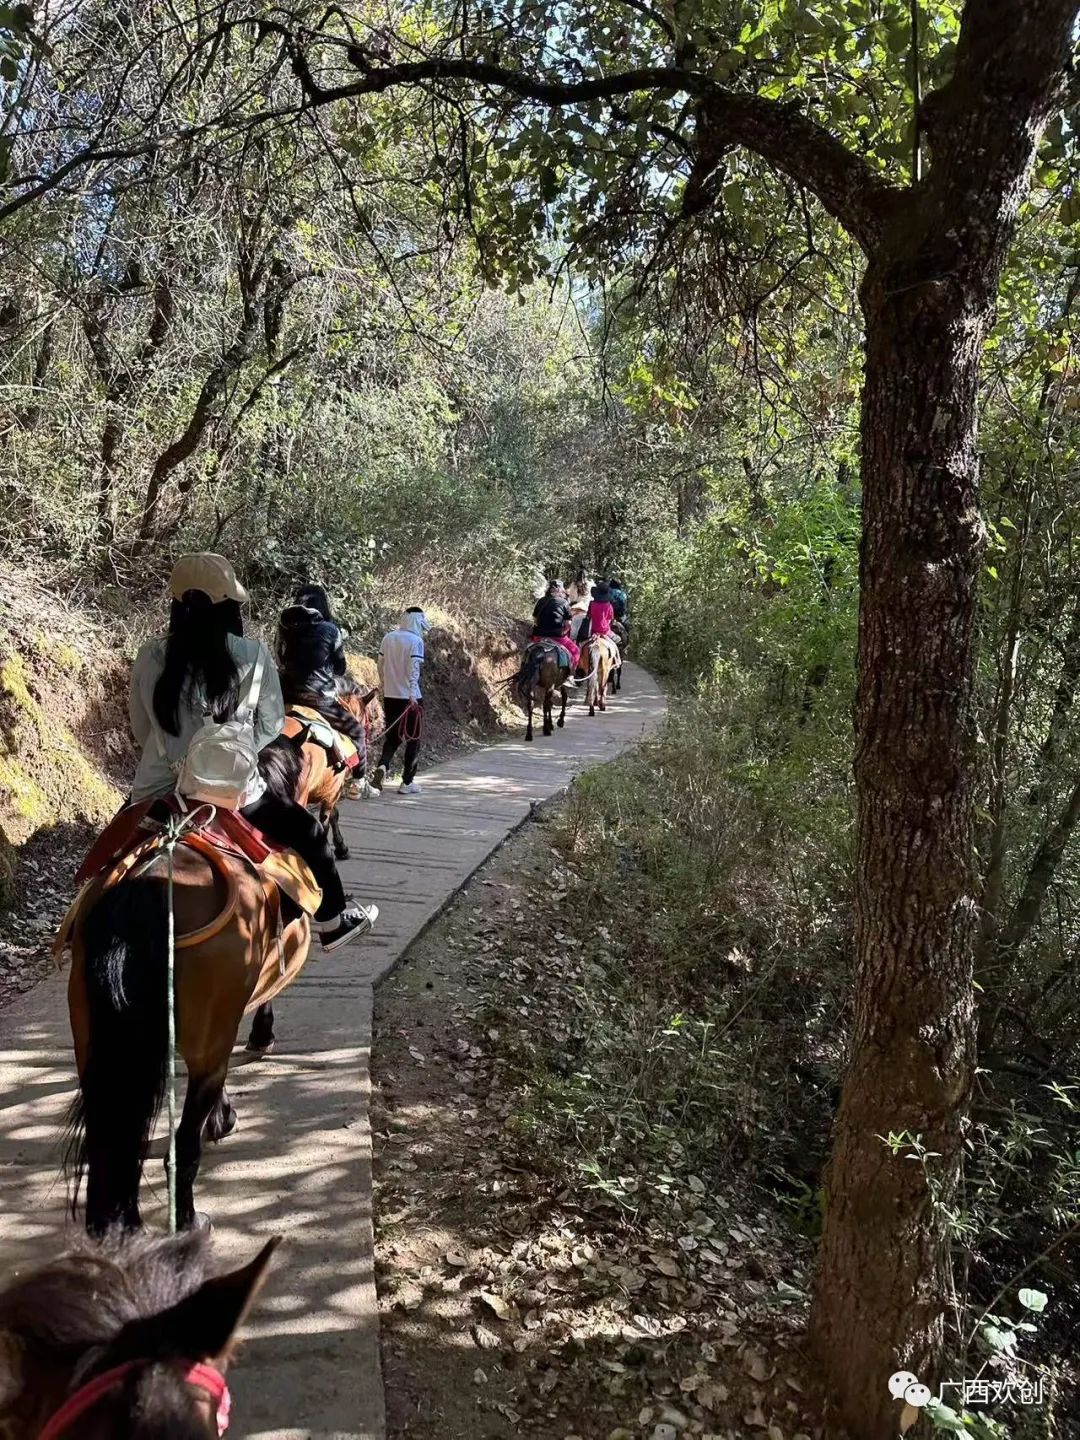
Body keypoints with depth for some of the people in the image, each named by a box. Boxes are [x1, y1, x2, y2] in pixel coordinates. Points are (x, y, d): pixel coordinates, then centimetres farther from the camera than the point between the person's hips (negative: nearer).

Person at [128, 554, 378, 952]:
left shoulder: (150, 656, -4)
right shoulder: (252, 656, -10)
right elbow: (271, 725, 1)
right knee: (310, 834, 22)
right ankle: (333, 922, 34)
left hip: (155, 792, 2)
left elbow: (140, 730, 7)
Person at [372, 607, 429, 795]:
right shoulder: (416, 640, -11)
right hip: (410, 697, -5)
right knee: (413, 739, 7)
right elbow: (413, 669, -18)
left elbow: (381, 666, 11)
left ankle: (382, 766, -10)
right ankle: (407, 783, 9)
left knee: (392, 737, 16)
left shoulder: (388, 637, 6)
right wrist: (413, 694, -21)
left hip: (390, 695, 5)